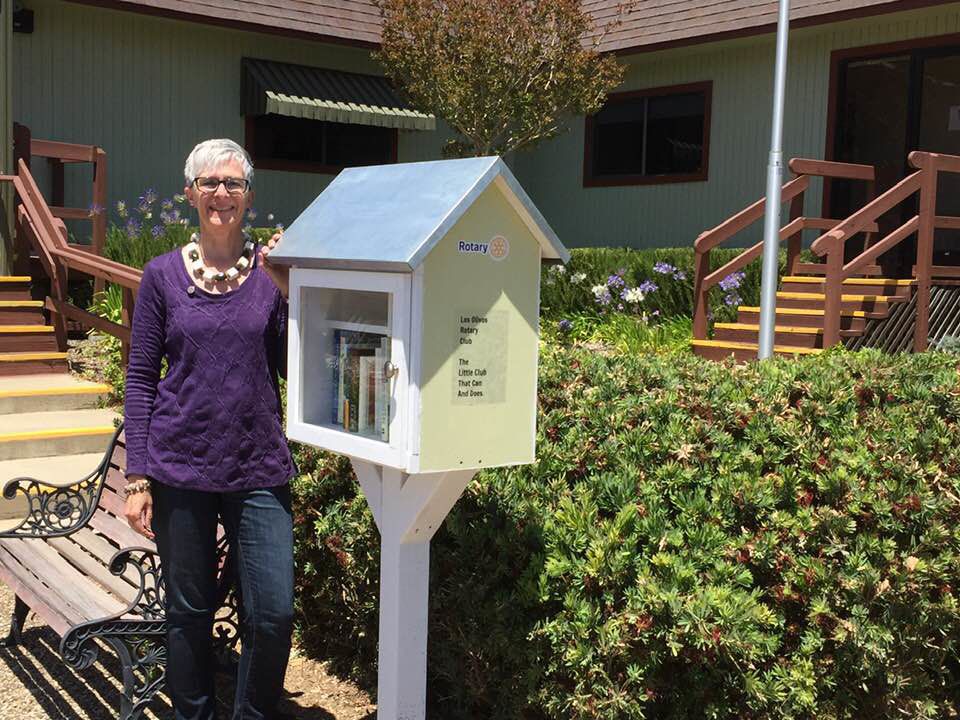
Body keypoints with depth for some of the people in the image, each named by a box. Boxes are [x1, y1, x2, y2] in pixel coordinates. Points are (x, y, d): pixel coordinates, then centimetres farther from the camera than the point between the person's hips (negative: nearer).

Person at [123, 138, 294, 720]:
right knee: (189, 611, 11)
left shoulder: (275, 269, 3)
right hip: (181, 468, 0)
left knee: (274, 613, -2)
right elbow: (141, 380, 3)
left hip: (259, 469, 0)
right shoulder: (163, 274, 2)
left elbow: (294, 368, 0)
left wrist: (292, 293, -12)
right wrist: (138, 476, -1)